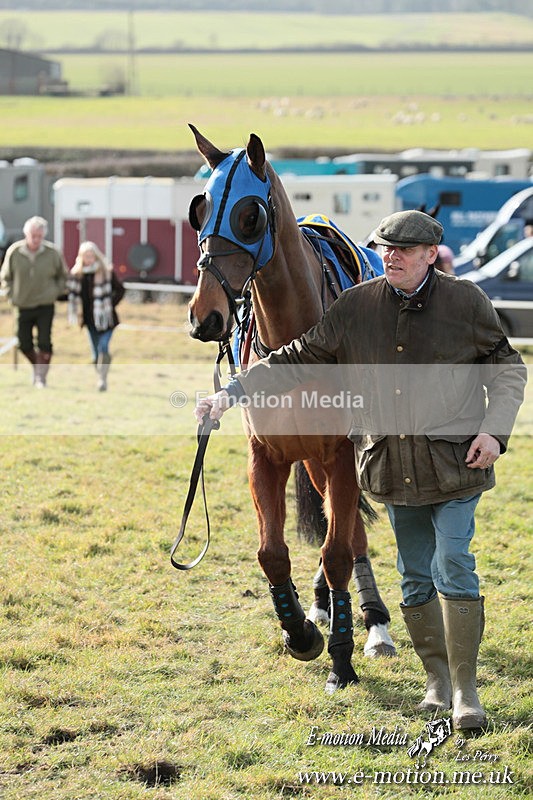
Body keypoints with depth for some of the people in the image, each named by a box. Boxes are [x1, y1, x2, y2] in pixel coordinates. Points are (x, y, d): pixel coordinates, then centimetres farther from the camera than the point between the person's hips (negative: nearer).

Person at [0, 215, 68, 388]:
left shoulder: (52, 252, -8)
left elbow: (62, 276, 10)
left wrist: (56, 293, -1)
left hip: (46, 306, -2)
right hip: (23, 306, 2)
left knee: (44, 343, -9)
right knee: (25, 345, 7)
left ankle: (41, 376, 1)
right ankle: (37, 367, 33)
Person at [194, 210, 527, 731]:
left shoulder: (466, 303, -5)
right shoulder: (356, 308, 0)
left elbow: (507, 369, 6)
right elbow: (298, 359, 3)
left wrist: (494, 431, -7)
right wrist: (235, 391, -5)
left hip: (454, 464, -3)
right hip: (392, 467, 3)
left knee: (453, 569, -11)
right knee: (415, 578, 10)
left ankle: (465, 689, -3)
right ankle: (437, 678, 24)